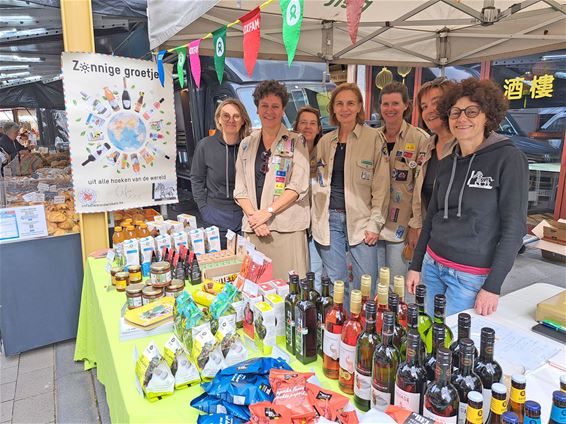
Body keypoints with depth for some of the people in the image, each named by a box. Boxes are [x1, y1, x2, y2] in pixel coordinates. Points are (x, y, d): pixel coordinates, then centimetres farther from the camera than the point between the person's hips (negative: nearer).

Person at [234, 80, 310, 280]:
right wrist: (253, 217, -7)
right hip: (253, 228, 3)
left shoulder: (296, 142, 3)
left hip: (286, 228, -3)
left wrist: (267, 212, -14)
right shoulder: (247, 144, 13)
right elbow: (240, 190, 9)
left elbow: (298, 186, -7)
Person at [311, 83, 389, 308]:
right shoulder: (325, 141, 11)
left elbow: (381, 185, -3)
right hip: (329, 219, 3)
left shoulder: (374, 138, -1)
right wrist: (317, 220, 7)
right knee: (335, 284, 10)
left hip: (359, 219, -3)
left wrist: (375, 223, -8)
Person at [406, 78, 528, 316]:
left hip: (472, 276, -5)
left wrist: (493, 286, -14)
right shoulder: (447, 163, 7)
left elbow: (514, 227, -12)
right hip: (432, 265, 5)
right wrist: (415, 266, 11)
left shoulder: (508, 159, -9)